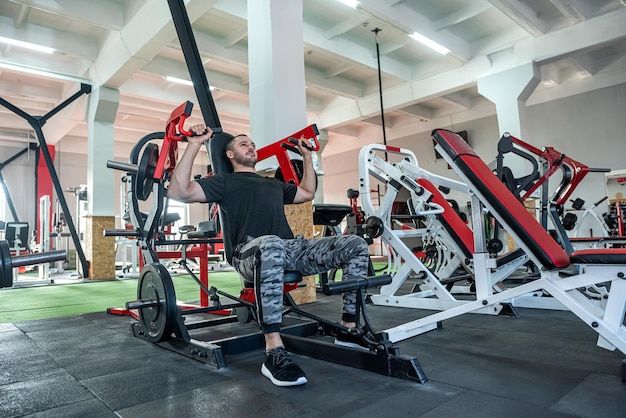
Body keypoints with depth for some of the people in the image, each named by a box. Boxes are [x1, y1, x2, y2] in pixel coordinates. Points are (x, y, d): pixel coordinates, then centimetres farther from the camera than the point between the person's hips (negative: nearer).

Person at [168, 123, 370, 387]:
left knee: (356, 245, -10)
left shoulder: (273, 183, 35)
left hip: (292, 248, 7)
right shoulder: (225, 181, 16)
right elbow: (178, 192, 2)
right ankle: (274, 354, -41)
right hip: (251, 253, -6)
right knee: (272, 245, -46)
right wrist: (194, 145, -1)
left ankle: (348, 330, -3)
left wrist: (307, 156, 45)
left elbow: (308, 193, 45)